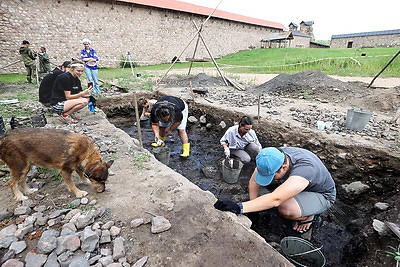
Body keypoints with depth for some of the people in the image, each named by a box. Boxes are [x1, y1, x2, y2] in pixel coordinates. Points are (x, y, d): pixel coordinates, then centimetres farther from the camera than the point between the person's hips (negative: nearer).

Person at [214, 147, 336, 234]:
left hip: (322, 195, -7)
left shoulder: (303, 169, -43)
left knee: (286, 209, -34)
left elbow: (275, 199, -53)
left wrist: (239, 207, -56)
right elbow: (254, 181, -14)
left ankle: (309, 216, 1)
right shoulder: (274, 156, -22)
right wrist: (253, 208, -15)